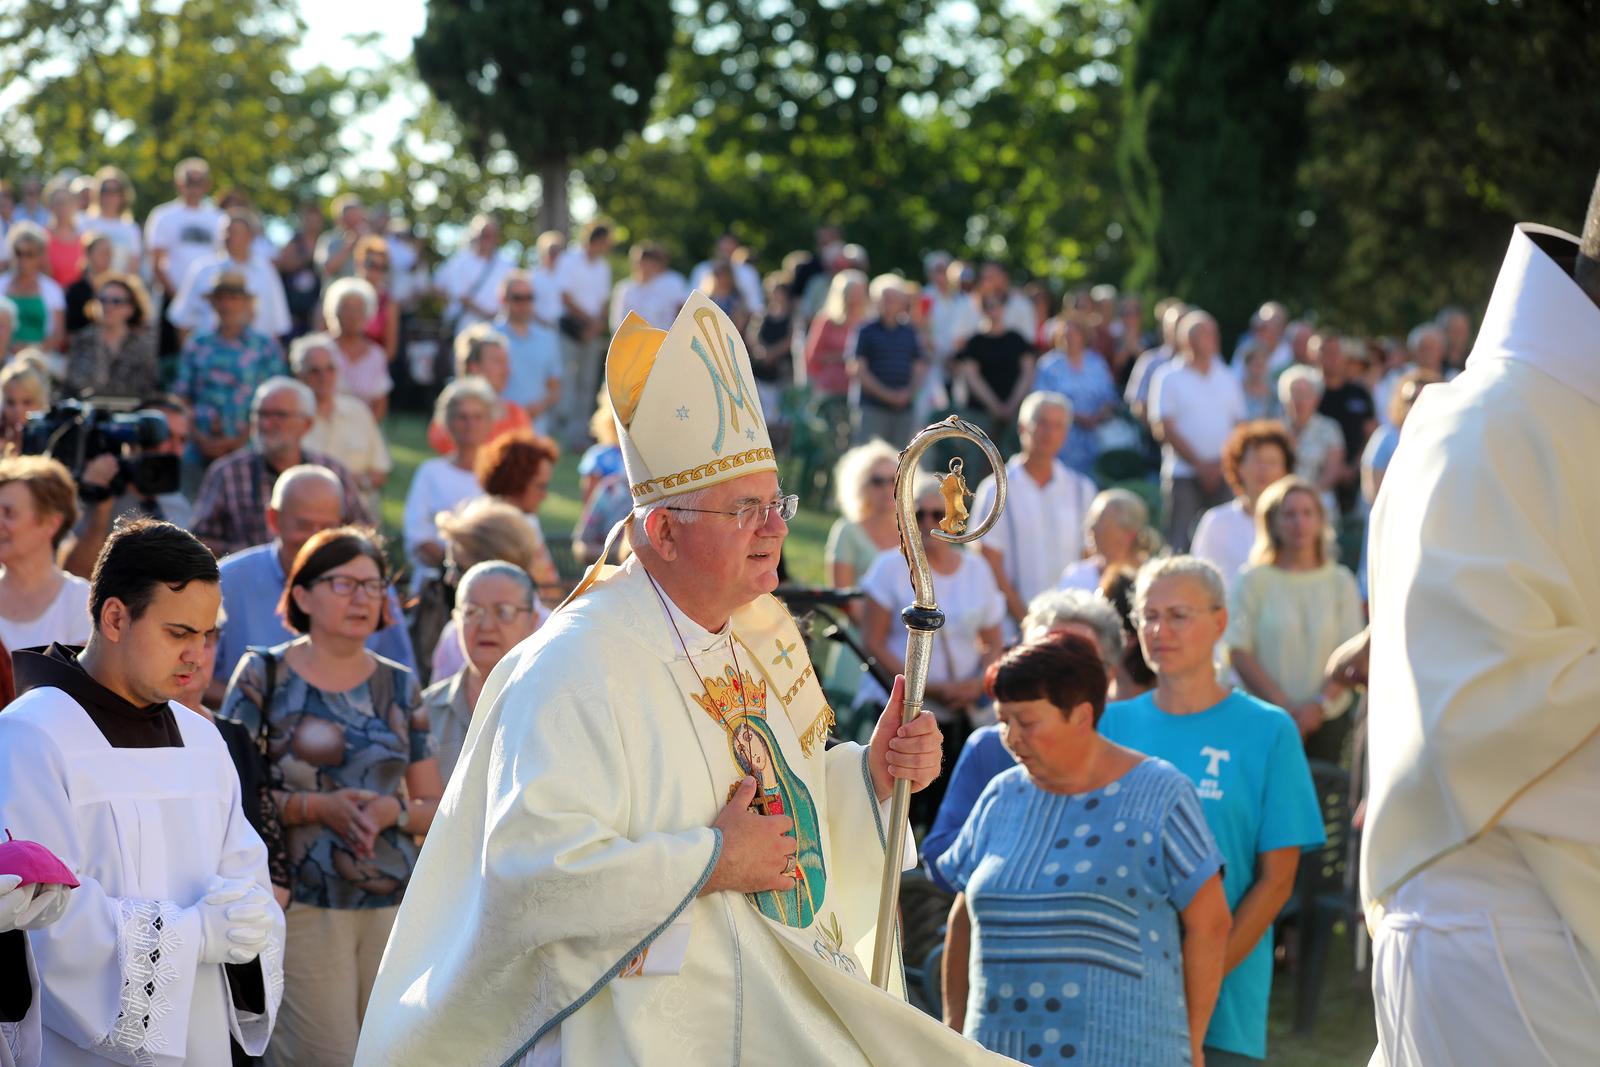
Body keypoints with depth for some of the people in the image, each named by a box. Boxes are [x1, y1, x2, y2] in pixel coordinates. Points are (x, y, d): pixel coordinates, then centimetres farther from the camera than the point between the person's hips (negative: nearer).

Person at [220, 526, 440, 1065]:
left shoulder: (399, 686, 14)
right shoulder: (265, 674, 3)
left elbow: (434, 808, 15)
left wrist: (392, 811, -7)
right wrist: (317, 806, -15)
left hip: (394, 902, 4)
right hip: (303, 900, -4)